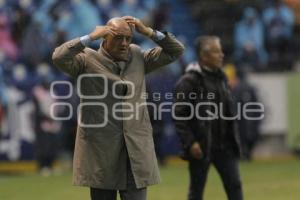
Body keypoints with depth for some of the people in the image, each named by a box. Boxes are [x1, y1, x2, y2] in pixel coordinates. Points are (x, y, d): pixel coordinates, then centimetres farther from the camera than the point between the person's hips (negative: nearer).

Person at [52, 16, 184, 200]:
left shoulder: (138, 58, 12)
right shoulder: (88, 60, -1)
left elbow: (176, 51, 15)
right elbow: (59, 57, -17)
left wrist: (148, 32, 2)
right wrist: (90, 37, -15)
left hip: (135, 150, 3)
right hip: (100, 149, -3)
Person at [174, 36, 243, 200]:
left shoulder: (221, 78, 12)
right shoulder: (189, 81, -11)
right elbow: (179, 116, -13)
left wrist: (234, 139, 12)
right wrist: (190, 143, -19)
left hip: (224, 145, 6)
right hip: (201, 146, -6)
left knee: (234, 186, 1)